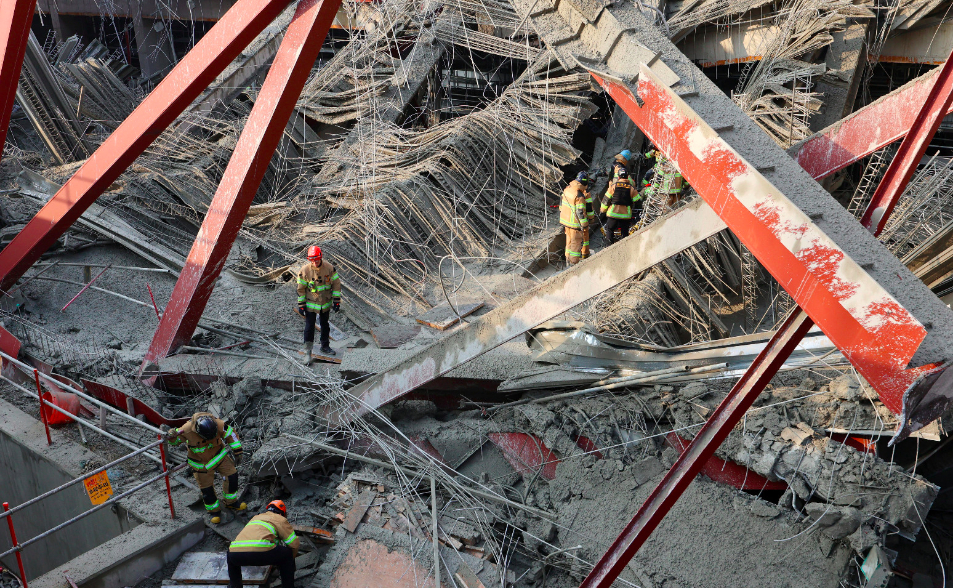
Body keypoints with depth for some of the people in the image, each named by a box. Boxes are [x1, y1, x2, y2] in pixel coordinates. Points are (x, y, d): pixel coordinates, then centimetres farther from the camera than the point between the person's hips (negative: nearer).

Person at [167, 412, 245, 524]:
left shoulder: (218, 425, -31)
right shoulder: (187, 430, -34)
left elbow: (231, 434, -12)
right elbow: (176, 440, -12)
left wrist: (237, 452, -7)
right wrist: (171, 436, -36)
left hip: (218, 455, 2)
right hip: (201, 463, -1)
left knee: (232, 476, 1)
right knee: (207, 489, 4)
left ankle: (231, 502, 26)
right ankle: (214, 511, 29)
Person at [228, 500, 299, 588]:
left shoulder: (255, 517, 39)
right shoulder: (280, 519, 22)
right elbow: (294, 543, 16)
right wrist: (290, 559, 38)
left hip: (235, 554, 5)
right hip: (260, 552, -5)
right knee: (287, 554, 19)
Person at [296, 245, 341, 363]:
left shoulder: (329, 268, -12)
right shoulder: (305, 270, -16)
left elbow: (336, 284, -2)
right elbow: (300, 288, -7)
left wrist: (336, 300, -4)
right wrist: (301, 305, -6)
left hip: (326, 304, 3)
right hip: (310, 304, -3)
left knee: (325, 325, 18)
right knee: (309, 328, -3)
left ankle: (325, 347, 37)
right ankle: (307, 354, 5)